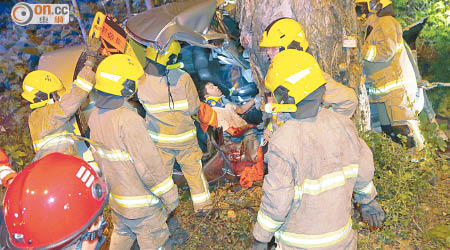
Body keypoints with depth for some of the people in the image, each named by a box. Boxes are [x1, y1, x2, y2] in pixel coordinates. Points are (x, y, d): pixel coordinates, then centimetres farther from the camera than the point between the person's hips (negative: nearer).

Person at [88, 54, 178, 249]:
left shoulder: (95, 115, -3)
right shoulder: (128, 120, -29)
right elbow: (149, 164, -26)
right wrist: (170, 196, -14)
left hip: (115, 199, 8)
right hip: (140, 207, -8)